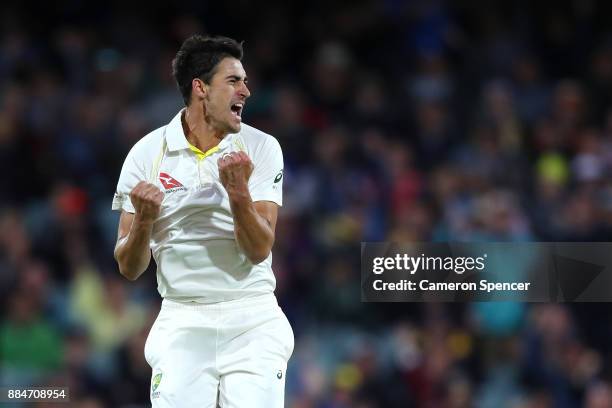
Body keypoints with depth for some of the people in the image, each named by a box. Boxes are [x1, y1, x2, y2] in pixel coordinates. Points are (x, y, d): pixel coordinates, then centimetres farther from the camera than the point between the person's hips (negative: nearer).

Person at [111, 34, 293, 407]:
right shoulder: (147, 153, 0)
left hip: (254, 321, 0)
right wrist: (144, 219, -17)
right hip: (182, 324, 0)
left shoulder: (262, 148, -1)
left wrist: (238, 193, -24)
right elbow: (129, 268, 2)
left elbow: (260, 250, -9)